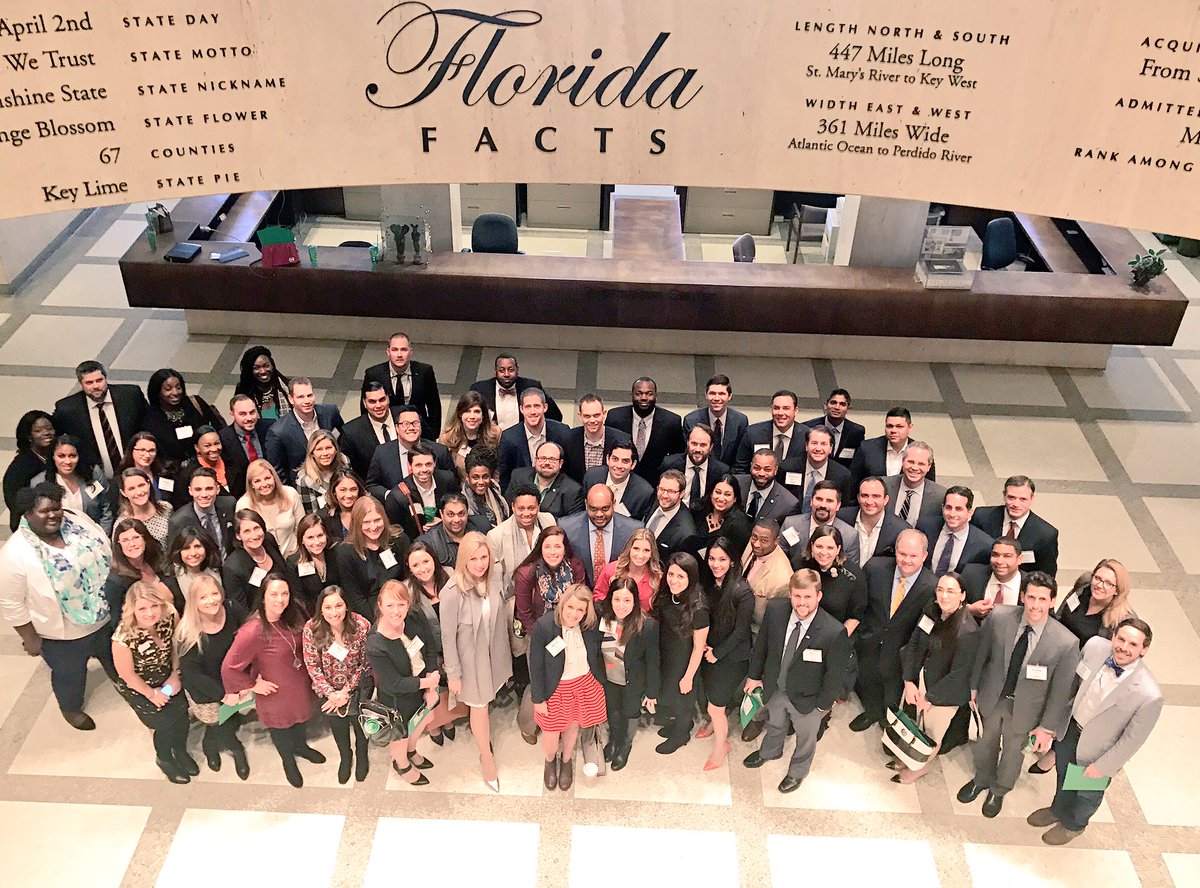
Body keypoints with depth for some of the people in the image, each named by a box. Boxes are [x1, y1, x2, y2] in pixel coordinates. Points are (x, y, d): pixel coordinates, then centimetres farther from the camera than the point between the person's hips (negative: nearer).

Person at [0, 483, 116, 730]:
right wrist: (30, 638, -13)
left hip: (104, 615, 5)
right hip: (63, 633, -4)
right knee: (70, 674, 23)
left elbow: (107, 552, 1)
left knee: (114, 655, 30)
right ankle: (71, 708, 53)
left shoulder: (76, 520, -13)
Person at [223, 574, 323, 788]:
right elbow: (229, 668, -29)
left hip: (301, 686, 5)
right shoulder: (253, 632, -34)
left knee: (301, 721, 30)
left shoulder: (293, 617, -15)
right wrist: (253, 685, -18)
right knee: (281, 729, 23)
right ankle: (288, 760, 54)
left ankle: (300, 746, 62)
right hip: (276, 693, -5)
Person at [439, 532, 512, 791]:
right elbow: (448, 636, -19)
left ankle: (482, 736, 54)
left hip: (494, 651, 4)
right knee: (479, 708, 15)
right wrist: (453, 674, -10)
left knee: (486, 699, 25)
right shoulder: (452, 593, -32)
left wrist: (504, 654, 12)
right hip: (470, 657, -4)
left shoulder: (494, 577, -17)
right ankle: (487, 757, 39)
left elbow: (500, 616, 0)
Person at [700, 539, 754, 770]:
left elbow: (740, 632, -18)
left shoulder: (743, 592, -25)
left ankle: (721, 745, 30)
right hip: (710, 652, 5)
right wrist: (703, 644, -5)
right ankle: (714, 723, 51)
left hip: (731, 657, -5)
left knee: (715, 706, 4)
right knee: (710, 696, 21)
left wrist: (717, 653, -11)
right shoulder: (708, 584, -6)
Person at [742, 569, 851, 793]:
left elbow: (835, 674, -21)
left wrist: (823, 705, -10)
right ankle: (770, 751, 68)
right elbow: (762, 643, -6)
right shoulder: (775, 610, -25)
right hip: (774, 688, 3)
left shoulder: (834, 633, -36)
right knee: (775, 724, 34)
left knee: (806, 737, 28)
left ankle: (797, 772, 59)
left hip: (806, 699, -3)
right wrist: (754, 675, 3)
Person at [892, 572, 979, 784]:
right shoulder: (932, 611, -11)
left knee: (932, 732, 20)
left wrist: (930, 698, -14)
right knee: (920, 724, 25)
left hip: (945, 692, -5)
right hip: (922, 679, 5)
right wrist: (909, 682, -8)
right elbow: (914, 644, -2)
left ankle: (920, 767, 46)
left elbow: (958, 674, -23)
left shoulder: (967, 631, -30)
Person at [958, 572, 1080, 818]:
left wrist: (1048, 727, -9)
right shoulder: (999, 617, -24)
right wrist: (973, 685, 4)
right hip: (992, 697, 2)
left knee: (1013, 751, 25)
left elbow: (1061, 690, -16)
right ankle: (981, 780, 60)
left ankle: (999, 791, 56)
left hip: (1025, 709, -2)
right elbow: (981, 651, -6)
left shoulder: (1066, 643, -29)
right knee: (986, 742, 29)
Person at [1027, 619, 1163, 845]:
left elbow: (1133, 738, -21)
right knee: (1064, 777, 32)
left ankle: (1073, 824, 57)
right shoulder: (1095, 646, -24)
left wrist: (1103, 766, -11)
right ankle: (1058, 810, 62)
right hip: (1069, 728, 4)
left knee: (1087, 793, 26)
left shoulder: (1149, 695, -37)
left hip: (1097, 749, -4)